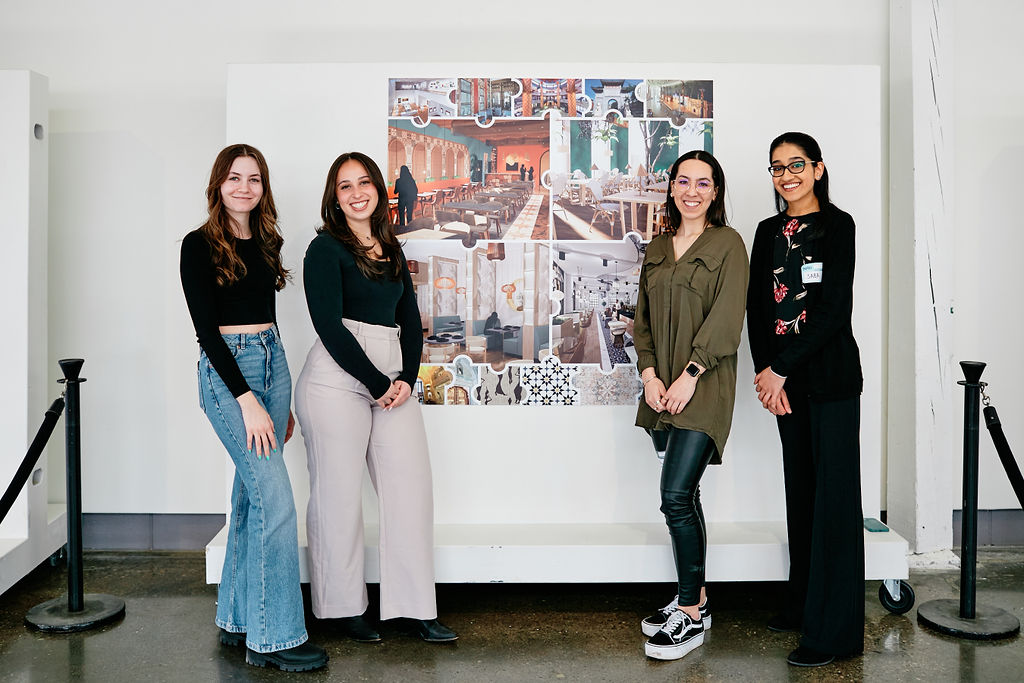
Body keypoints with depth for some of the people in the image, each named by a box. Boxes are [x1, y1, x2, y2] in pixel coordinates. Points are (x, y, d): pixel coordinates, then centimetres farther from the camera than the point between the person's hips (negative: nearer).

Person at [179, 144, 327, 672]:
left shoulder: (266, 242, 13)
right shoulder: (200, 245, -6)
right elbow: (206, 327, -12)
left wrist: (281, 399, 18)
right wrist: (247, 400, -18)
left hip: (272, 362, 7)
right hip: (226, 371, -6)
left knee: (252, 495, 9)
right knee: (276, 499, -12)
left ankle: (237, 619, 21)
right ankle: (274, 637, -2)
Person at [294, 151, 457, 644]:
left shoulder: (392, 252, 17)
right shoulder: (326, 248, -1)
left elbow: (411, 322, 15)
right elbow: (329, 327, -11)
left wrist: (407, 379, -1)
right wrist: (378, 384, -11)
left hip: (392, 382, 6)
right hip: (338, 381, -6)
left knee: (412, 487, 3)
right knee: (338, 494, 1)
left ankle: (414, 606, 13)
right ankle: (342, 607, 18)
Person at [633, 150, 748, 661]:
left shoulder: (728, 244, -1)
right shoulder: (657, 248, 15)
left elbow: (726, 318, -10)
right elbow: (642, 318, 13)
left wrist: (689, 375, -15)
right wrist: (649, 374, 0)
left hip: (703, 386, -6)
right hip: (664, 388, 6)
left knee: (676, 495, -11)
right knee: (684, 496, 12)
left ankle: (692, 615, 2)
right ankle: (694, 598, 24)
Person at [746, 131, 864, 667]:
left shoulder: (837, 225, -5)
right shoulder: (769, 231, 13)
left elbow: (834, 308, -13)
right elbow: (757, 304, 7)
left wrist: (781, 369, -13)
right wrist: (764, 372, -5)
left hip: (830, 375, -6)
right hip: (783, 378, 6)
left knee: (833, 492, -2)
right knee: (800, 488, 12)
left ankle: (835, 629, 5)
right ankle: (804, 603, 24)